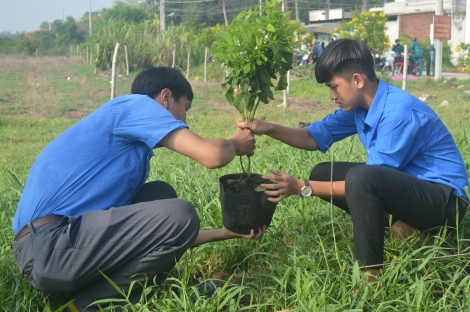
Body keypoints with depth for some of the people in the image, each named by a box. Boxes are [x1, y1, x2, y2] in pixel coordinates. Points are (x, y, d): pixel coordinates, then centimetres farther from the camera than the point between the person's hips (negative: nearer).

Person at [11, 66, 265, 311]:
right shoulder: (135, 104, -3)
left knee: (161, 195, 16)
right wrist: (234, 144, 9)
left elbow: (162, 234, 24)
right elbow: (212, 156, -15)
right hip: (47, 244, -10)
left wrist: (226, 233, 24)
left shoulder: (135, 149, 23)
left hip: (66, 239, 10)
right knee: (180, 214, -14)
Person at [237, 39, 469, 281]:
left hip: (445, 199, -9)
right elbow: (316, 137, 9)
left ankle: (371, 274, -19)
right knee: (322, 174, 4)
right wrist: (268, 129, -7)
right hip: (405, 183, 9)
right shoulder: (359, 104, -1)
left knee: (361, 178, -35)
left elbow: (366, 183, -26)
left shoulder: (399, 112, -27)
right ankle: (400, 225, 2)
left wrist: (303, 188, -23)